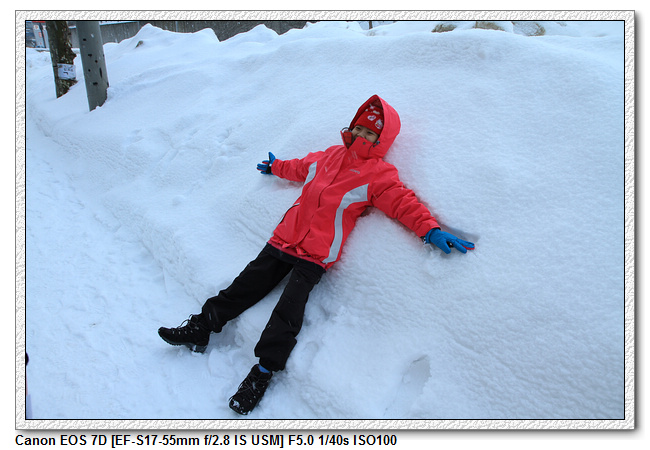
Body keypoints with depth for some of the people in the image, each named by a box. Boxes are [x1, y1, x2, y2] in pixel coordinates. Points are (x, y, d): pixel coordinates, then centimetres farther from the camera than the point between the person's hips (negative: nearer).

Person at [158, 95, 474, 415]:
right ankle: (201, 328, 15)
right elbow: (302, 167, 32)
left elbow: (405, 204, -9)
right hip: (285, 238, 6)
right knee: (246, 285, 6)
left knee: (288, 310, -16)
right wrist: (276, 167, 48)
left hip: (316, 256, -5)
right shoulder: (329, 156, 14)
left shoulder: (379, 175, -3)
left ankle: (264, 370, -10)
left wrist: (430, 231, -24)